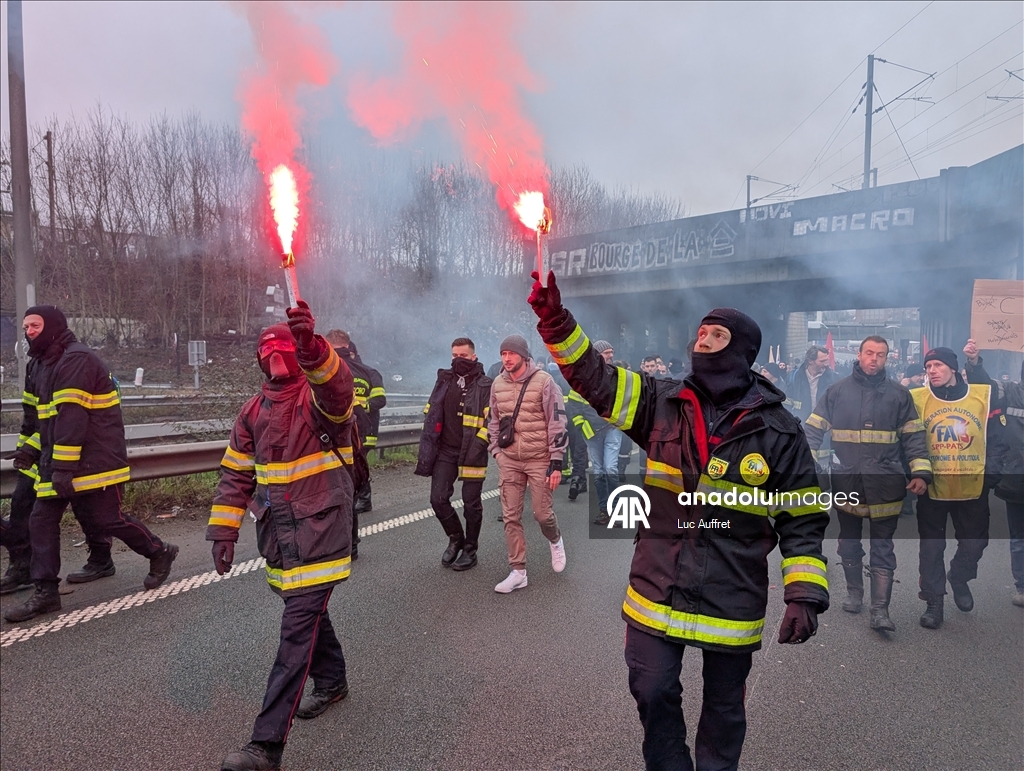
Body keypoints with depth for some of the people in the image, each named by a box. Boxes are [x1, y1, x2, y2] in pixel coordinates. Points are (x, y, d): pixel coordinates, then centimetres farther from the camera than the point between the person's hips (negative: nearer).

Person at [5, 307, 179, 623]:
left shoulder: (77, 359, -17)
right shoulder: (42, 364, 16)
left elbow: (72, 417, -23)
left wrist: (63, 467, -25)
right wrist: (46, 460, 22)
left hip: (95, 460, -9)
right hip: (60, 460, 9)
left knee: (107, 519, -2)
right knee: (41, 521, 4)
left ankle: (160, 553, 20)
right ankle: (45, 592, 11)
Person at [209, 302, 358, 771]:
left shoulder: (322, 395, -8)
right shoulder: (255, 409, 10)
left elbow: (338, 385, -35)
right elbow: (236, 472, 13)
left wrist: (312, 347, -54)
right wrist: (224, 529, 6)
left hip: (319, 529, -7)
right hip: (277, 532, 7)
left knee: (298, 626, -9)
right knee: (308, 611, 22)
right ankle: (331, 683, 45)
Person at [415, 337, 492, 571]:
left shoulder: (485, 385, -5)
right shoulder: (444, 381, 10)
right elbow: (431, 416, 14)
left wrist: (477, 447, -18)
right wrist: (427, 451, 8)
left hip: (471, 454, -4)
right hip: (445, 451, 4)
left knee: (471, 503, 5)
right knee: (438, 499, 0)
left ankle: (470, 550, 22)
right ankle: (455, 539, 25)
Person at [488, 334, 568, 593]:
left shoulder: (543, 381, -11)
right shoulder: (498, 384, 4)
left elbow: (557, 422, -11)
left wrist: (556, 462, -13)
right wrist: (496, 451, 10)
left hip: (539, 459, -4)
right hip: (509, 460, 4)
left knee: (542, 513, 2)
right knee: (510, 517, 4)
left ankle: (555, 541, 37)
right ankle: (517, 572, 15)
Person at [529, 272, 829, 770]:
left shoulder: (779, 431, -7)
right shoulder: (662, 404, -1)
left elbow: (803, 521, -2)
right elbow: (593, 377, -5)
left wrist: (804, 596, -10)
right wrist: (554, 317, -16)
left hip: (733, 599, -1)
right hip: (657, 590, 2)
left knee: (724, 706, 17)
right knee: (653, 693, 11)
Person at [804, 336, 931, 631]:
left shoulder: (899, 394, 3)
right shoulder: (836, 391, 1)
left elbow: (913, 437, 5)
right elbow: (813, 431, 3)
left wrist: (920, 472, -6)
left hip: (884, 485, -1)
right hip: (846, 482, 1)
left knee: (882, 548, 1)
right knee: (849, 543, 15)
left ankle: (880, 611, 6)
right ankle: (854, 593, 33)